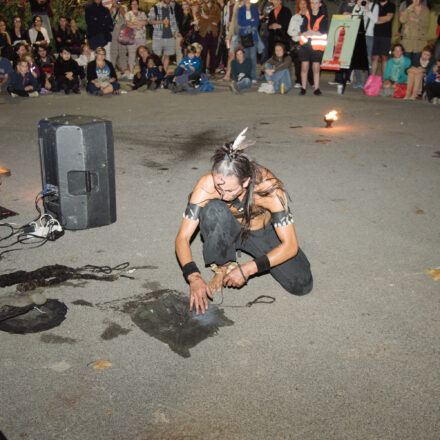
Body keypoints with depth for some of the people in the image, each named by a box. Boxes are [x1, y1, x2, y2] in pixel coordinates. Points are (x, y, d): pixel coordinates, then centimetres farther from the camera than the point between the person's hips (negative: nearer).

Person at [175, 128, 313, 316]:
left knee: (301, 286, -17)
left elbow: (290, 245, -29)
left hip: (262, 232, 1)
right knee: (213, 209, -36)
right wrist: (194, 277, -42)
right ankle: (223, 267, -13)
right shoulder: (206, 185, -31)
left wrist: (247, 269, -35)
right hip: (227, 231, 0)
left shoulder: (268, 188, -33)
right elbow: (182, 238, -27)